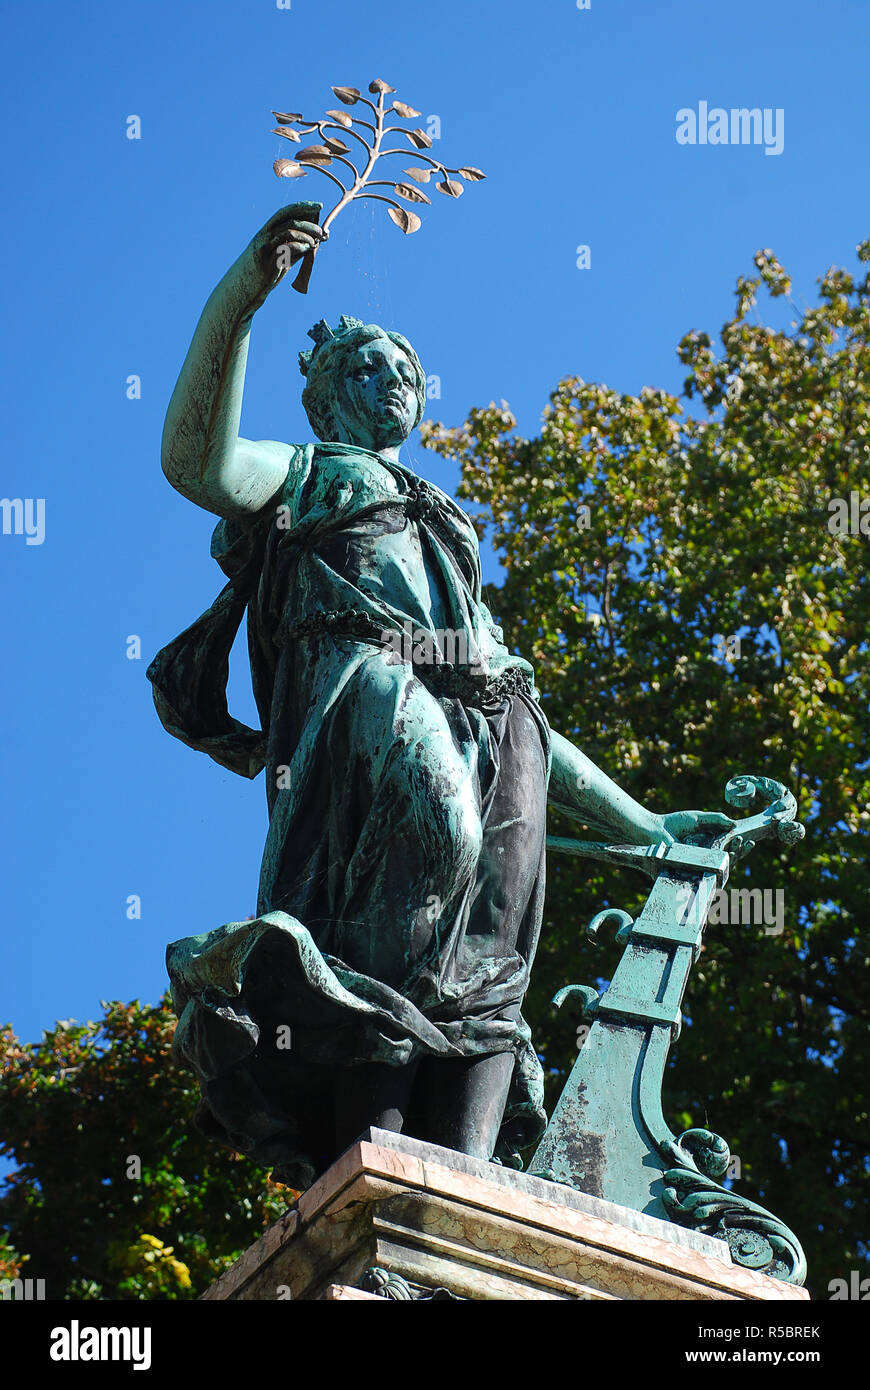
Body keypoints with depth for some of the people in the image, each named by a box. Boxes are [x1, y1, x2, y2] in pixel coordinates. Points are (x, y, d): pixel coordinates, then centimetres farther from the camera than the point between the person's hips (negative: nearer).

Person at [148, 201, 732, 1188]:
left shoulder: (446, 532, 42)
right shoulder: (304, 475, 28)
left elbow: (527, 720, 40)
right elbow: (198, 465, 2)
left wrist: (643, 828, 36)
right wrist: (241, 295, -9)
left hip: (486, 718, 6)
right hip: (366, 678, -6)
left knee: (483, 976, -18)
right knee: (433, 822, -38)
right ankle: (374, 1164, -43)